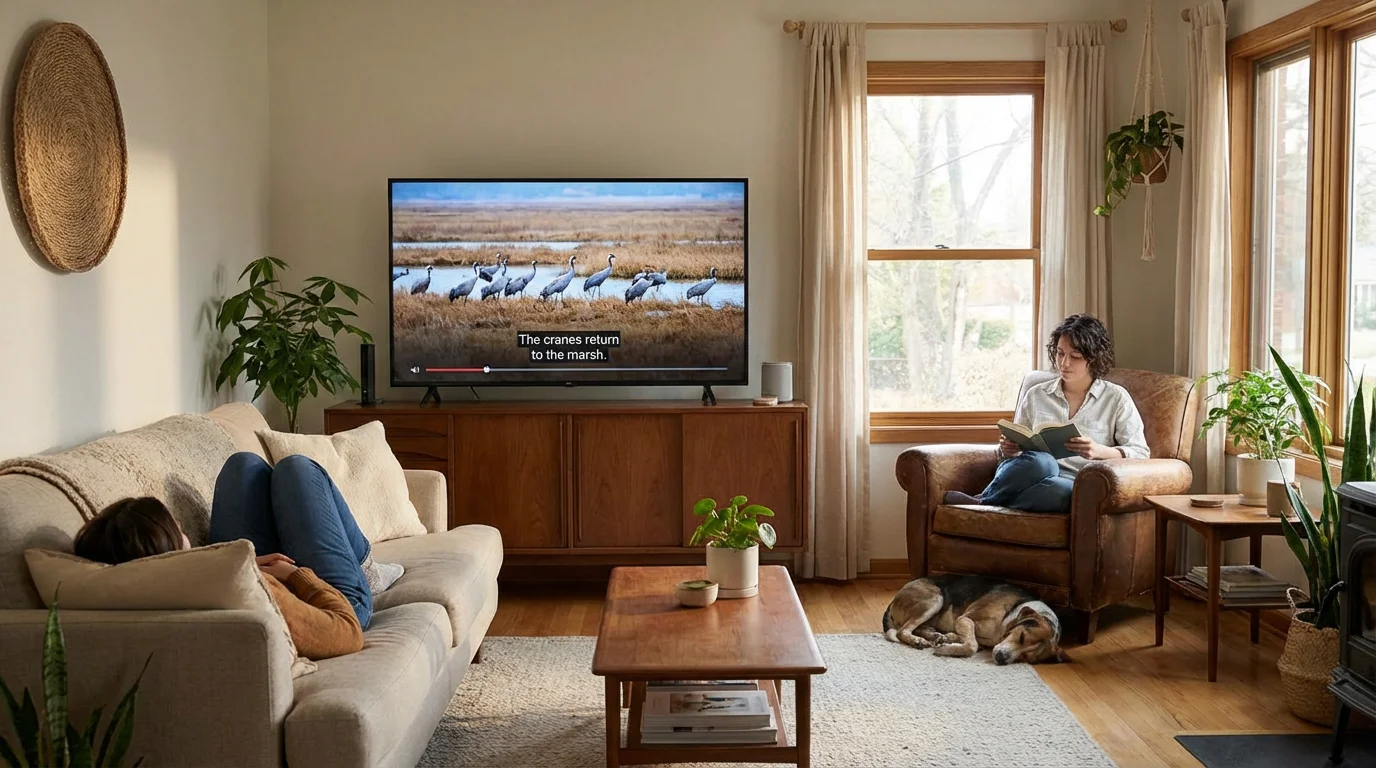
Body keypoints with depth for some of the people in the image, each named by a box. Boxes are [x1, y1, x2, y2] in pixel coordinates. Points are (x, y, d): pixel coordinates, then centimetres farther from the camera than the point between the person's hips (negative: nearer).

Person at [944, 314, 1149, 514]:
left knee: (1061, 489, -42)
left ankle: (981, 502, -25)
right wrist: (1008, 449, -4)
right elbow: (1016, 445, 22)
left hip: (1075, 484, -1)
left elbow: (1140, 453, 5)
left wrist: (1100, 451, -15)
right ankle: (985, 497, -21)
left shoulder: (1117, 398, 12)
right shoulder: (1036, 395, 19)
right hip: (1034, 471, 1)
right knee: (1040, 461, -40)